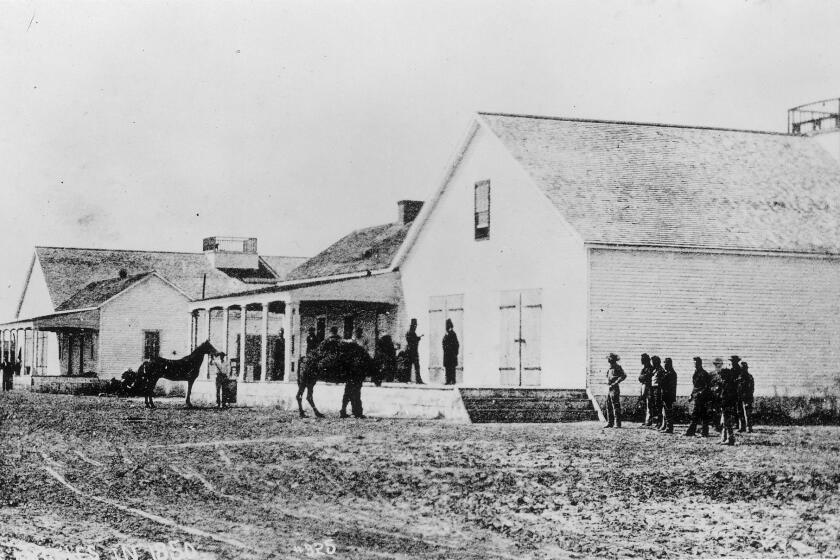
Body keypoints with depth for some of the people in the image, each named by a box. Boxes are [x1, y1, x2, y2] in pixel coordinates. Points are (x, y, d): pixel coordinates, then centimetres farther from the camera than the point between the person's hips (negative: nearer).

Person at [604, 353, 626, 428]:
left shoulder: (617, 367, -10)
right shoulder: (610, 368, 16)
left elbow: (624, 376, -19)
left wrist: (614, 383, -20)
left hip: (614, 388, -9)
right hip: (609, 389, 9)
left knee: (616, 406, -7)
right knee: (609, 407, 9)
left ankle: (617, 423, -5)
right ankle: (610, 423, 14)